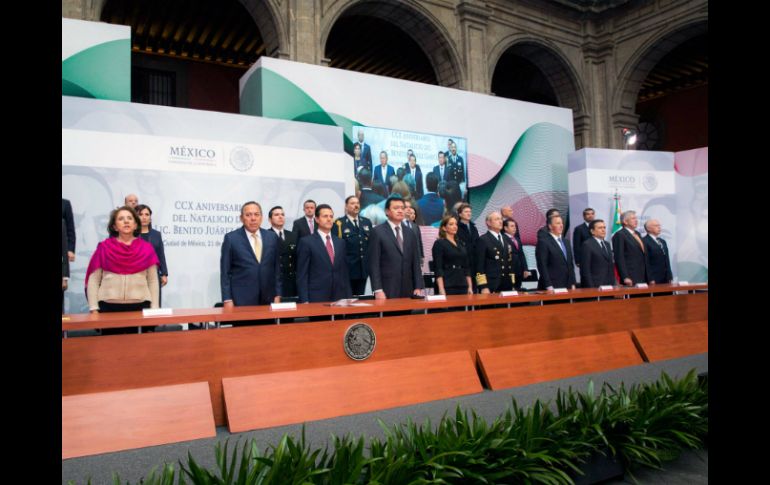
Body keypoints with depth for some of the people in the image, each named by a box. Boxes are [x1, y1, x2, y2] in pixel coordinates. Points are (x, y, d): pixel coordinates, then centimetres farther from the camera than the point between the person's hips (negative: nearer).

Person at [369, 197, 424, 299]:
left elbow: (415, 263, 13)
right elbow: (374, 263, -7)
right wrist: (378, 290, -14)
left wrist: (418, 287, 4)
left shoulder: (410, 234, 15)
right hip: (387, 291, -4)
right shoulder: (378, 232, -1)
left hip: (408, 291, 5)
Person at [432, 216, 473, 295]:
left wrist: (470, 287, 8)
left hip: (462, 286, 6)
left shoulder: (461, 244, 15)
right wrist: (441, 289, -18)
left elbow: (467, 267, 16)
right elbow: (438, 268, -10)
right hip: (447, 287, -6)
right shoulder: (439, 243, -2)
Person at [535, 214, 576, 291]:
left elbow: (570, 264, 19)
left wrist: (572, 284, 11)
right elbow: (542, 266, -12)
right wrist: (548, 286, -17)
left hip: (567, 287, 7)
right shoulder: (543, 242, -7)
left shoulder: (566, 242, 17)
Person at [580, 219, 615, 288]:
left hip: (608, 285, 7)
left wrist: (613, 284, 12)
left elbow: (610, 267, 21)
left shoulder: (607, 244, 18)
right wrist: (590, 287, -17)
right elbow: (585, 269, -12)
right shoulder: (587, 245, -7)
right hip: (594, 286, -7)